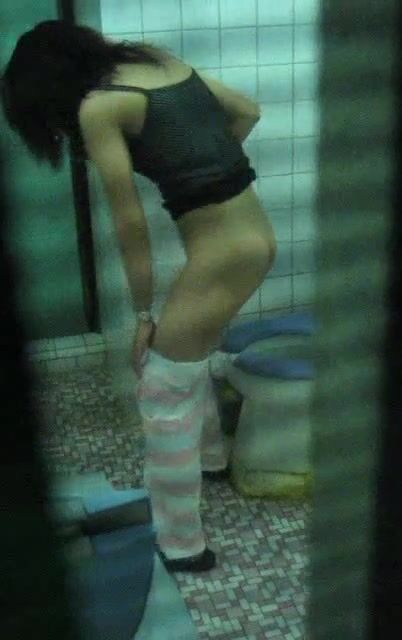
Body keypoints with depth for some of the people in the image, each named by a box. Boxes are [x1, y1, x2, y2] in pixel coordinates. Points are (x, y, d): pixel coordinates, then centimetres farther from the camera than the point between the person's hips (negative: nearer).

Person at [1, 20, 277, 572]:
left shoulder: (97, 108, -8)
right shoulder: (160, 60, 14)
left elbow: (131, 223, -10)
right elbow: (247, 112, 19)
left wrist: (143, 312, -1)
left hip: (221, 252, -9)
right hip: (256, 233, 9)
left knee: (162, 398, 5)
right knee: (184, 344, 30)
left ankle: (181, 545, 18)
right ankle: (209, 454, 52)